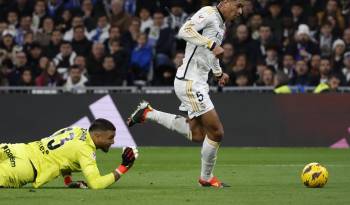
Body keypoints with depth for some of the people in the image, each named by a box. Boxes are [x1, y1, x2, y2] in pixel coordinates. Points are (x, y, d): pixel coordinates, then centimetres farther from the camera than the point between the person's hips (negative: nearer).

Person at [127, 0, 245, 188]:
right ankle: (207, 178, 10)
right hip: (189, 82, -10)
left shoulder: (221, 25, 18)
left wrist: (218, 73, 25)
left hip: (199, 83, 10)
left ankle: (148, 113, 18)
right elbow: (185, 31, -25)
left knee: (197, 134, 10)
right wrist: (212, 44, -28)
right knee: (216, 131, -7)